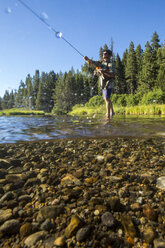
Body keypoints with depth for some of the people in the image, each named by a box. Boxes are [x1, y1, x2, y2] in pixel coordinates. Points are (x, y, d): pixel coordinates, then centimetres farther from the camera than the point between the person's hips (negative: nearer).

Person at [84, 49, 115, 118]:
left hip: (108, 84, -8)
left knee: (106, 99, -17)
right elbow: (92, 62, 2)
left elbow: (112, 75, -20)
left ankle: (108, 114, -17)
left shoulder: (110, 64, -8)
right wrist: (87, 59, -18)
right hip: (103, 84, 8)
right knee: (107, 99, 15)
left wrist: (104, 72, -32)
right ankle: (112, 112, 29)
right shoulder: (100, 63, 13)